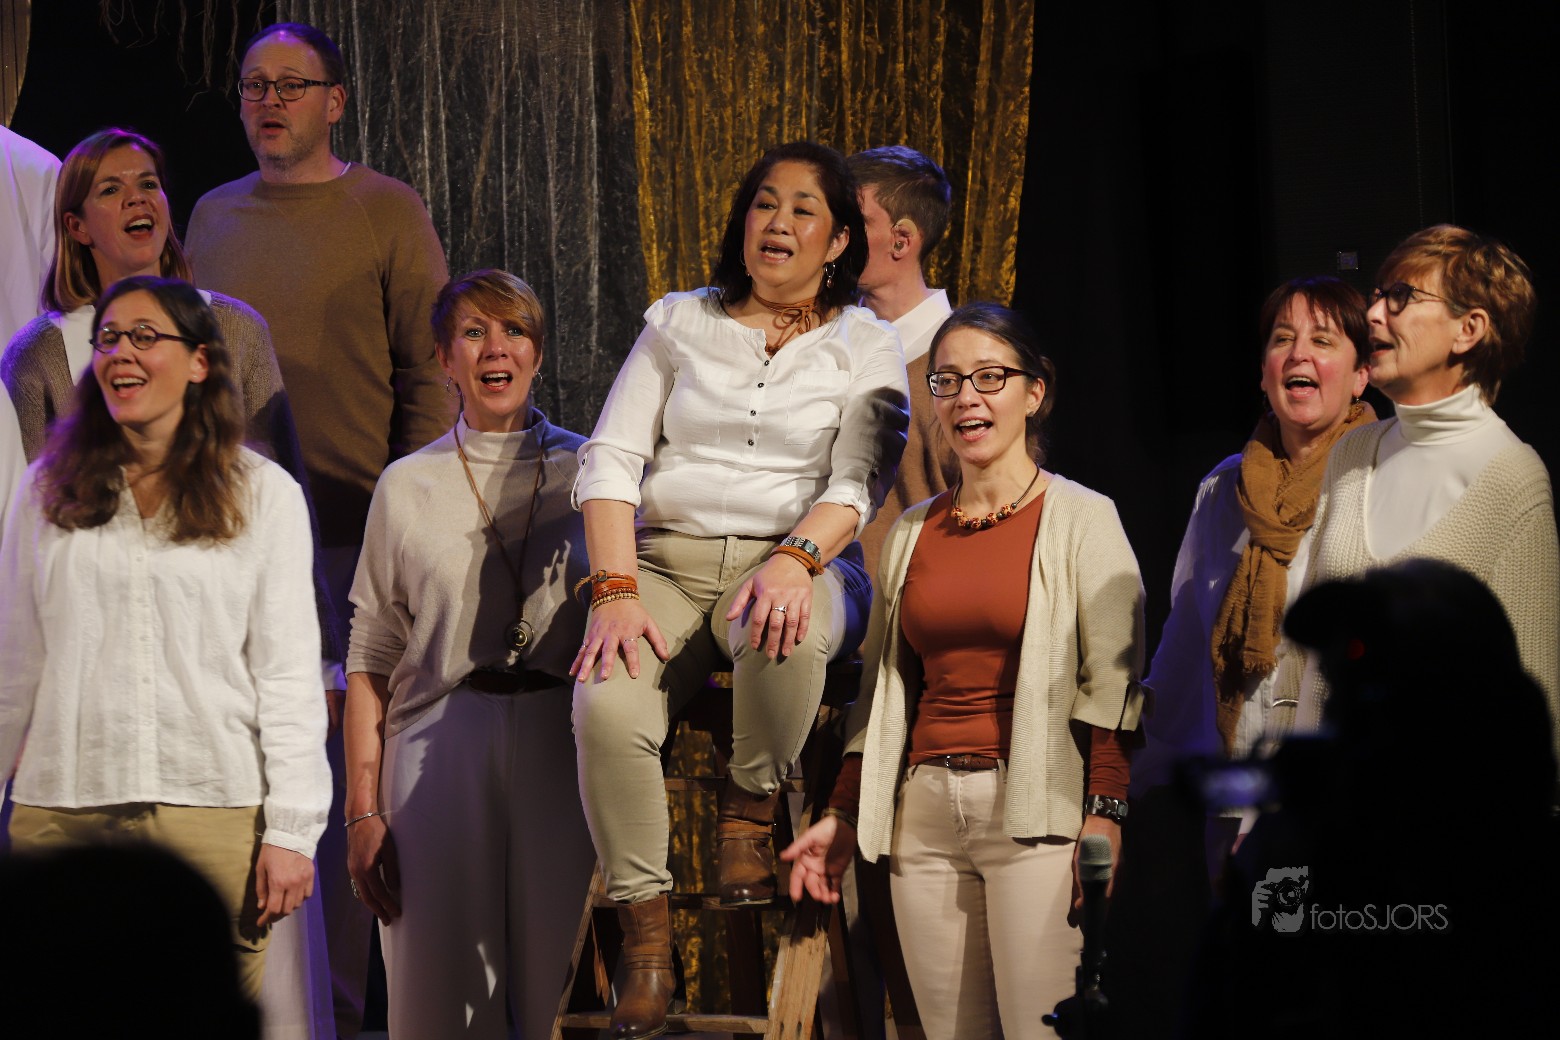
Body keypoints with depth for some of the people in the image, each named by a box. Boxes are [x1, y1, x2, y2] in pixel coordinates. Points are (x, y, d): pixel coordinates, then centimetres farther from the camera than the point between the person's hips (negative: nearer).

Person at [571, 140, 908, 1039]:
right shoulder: (678, 323, 15)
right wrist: (615, 591, -11)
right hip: (666, 561, 1)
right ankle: (646, 932, -19)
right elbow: (610, 458, 6)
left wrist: (795, 559, -25)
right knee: (606, 706, -31)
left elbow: (858, 483, -3)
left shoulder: (867, 348, 11)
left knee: (786, 631, -40)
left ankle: (752, 810, -11)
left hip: (793, 564, -1)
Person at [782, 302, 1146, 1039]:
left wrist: (1105, 814, -16)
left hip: (1035, 808, -5)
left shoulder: (1082, 519, 1)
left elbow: (1113, 681, -6)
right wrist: (842, 817, 16)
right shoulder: (912, 532, 17)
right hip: (925, 811, 5)